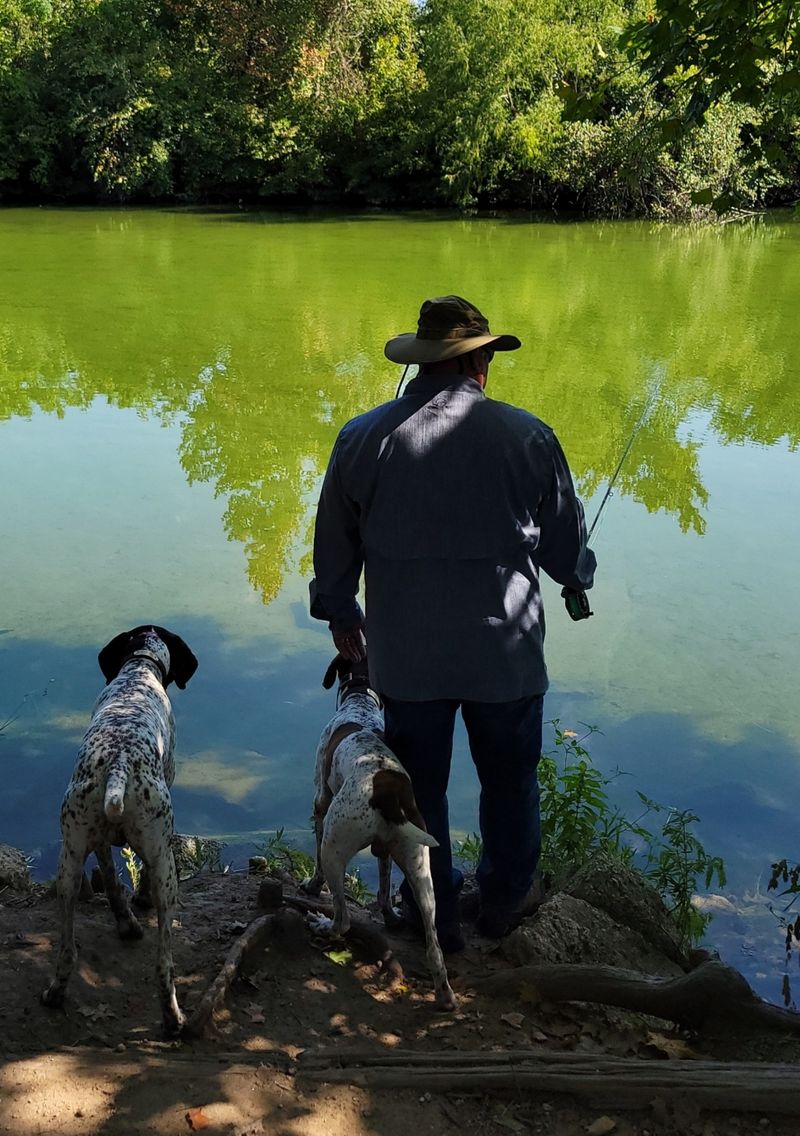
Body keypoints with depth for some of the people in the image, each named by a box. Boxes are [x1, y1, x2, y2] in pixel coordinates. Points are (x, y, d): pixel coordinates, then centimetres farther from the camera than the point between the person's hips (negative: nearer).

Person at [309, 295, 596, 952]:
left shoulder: (362, 438, -5)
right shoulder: (527, 437, -9)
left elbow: (334, 546, 6)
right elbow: (568, 549, 2)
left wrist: (339, 612, 24)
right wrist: (579, 578, 25)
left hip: (406, 656, 1)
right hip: (505, 652, 0)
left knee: (419, 788, 17)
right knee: (509, 784, 20)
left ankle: (434, 915, 33)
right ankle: (504, 902, 39)